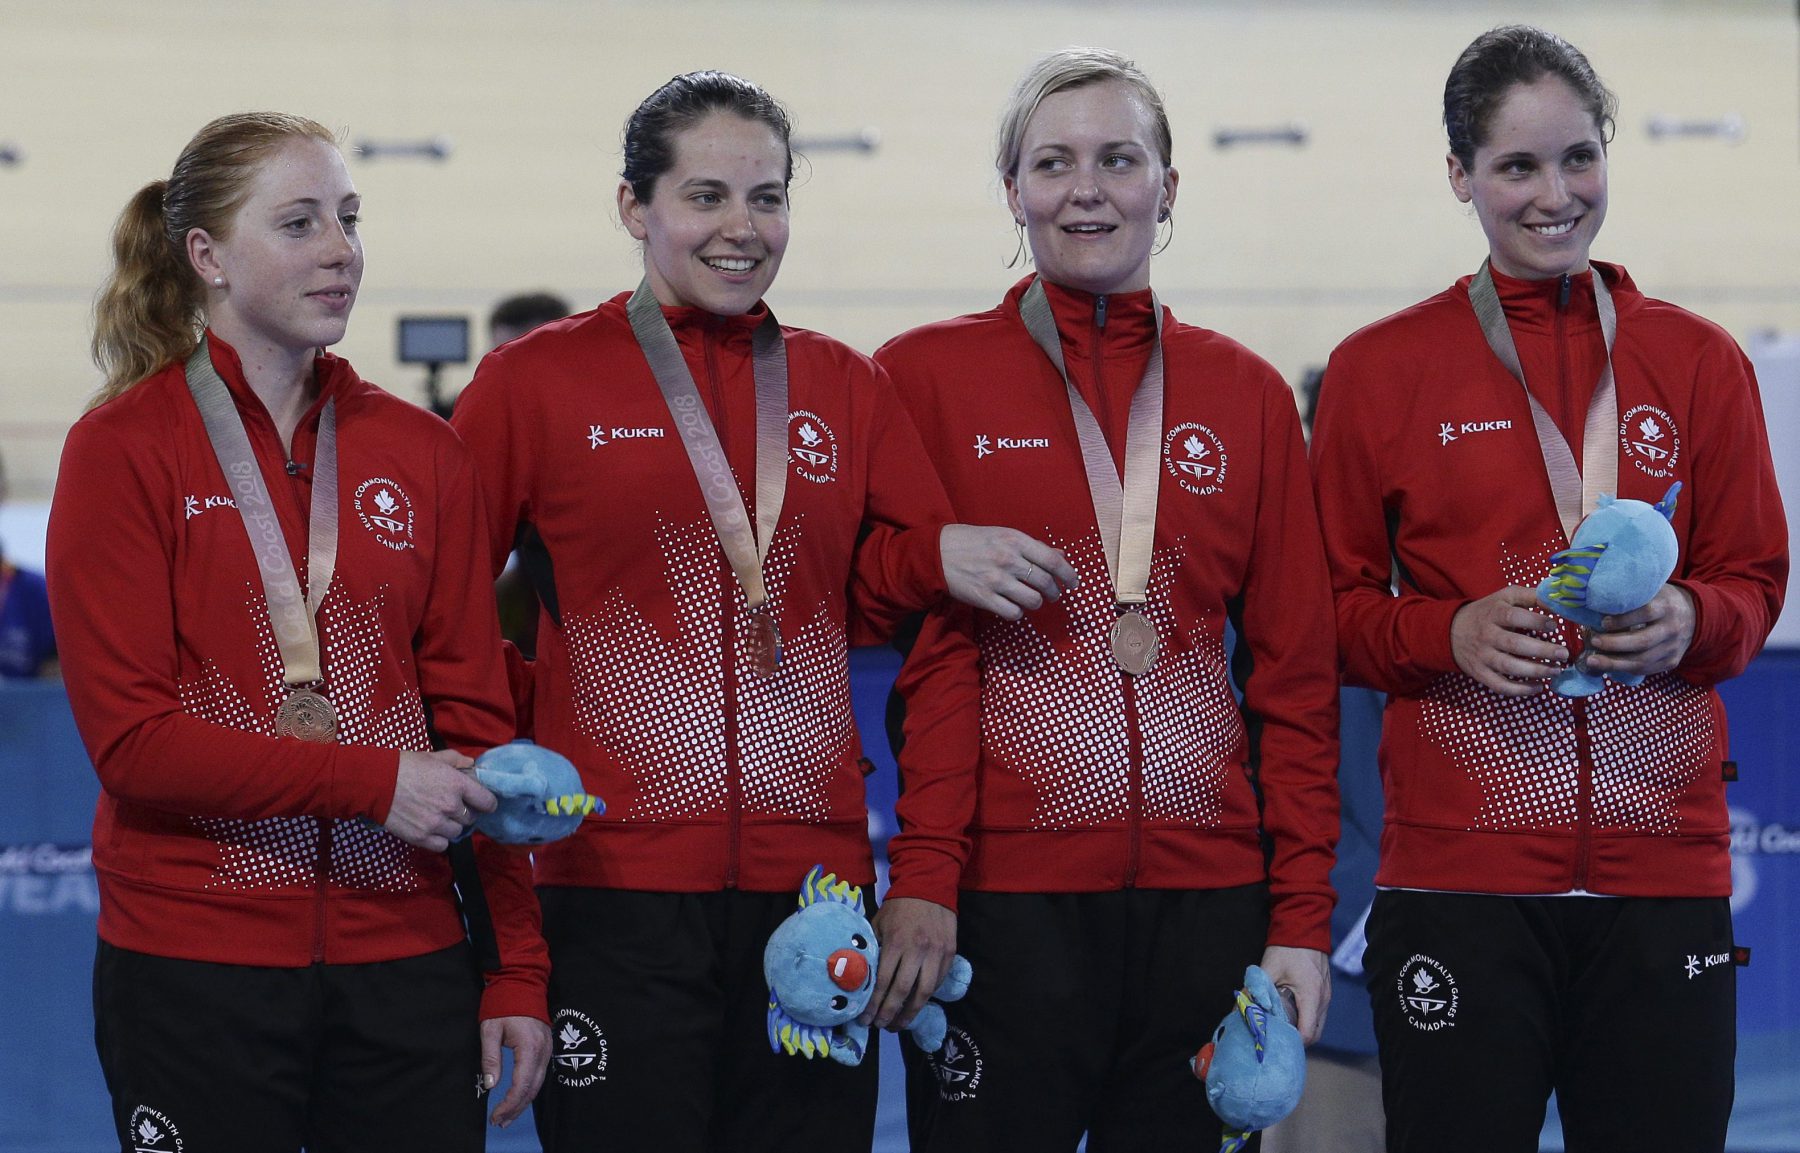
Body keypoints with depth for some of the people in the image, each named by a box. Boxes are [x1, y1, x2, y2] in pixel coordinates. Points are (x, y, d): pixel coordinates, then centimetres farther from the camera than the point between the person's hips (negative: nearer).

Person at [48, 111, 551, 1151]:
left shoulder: (422, 452, 8)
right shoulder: (123, 449, -3)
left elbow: (475, 723, 8)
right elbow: (130, 739, -10)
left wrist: (516, 972, 3)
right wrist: (373, 781, -16)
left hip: (404, 958, 3)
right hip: (196, 965, -3)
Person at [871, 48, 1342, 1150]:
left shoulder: (1247, 393, 11)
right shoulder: (928, 376, 3)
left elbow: (1296, 673, 10)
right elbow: (932, 654, -3)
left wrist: (1302, 915, 3)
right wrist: (922, 880, -14)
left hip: (1206, 894, 3)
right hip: (1002, 894, -2)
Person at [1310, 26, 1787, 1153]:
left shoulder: (1699, 361, 11)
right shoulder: (1379, 370, 6)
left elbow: (1754, 582, 14)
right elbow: (1337, 606, 8)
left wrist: (1688, 622, -9)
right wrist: (1450, 634, -12)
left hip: (1664, 864, 2)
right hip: (1459, 861, -1)